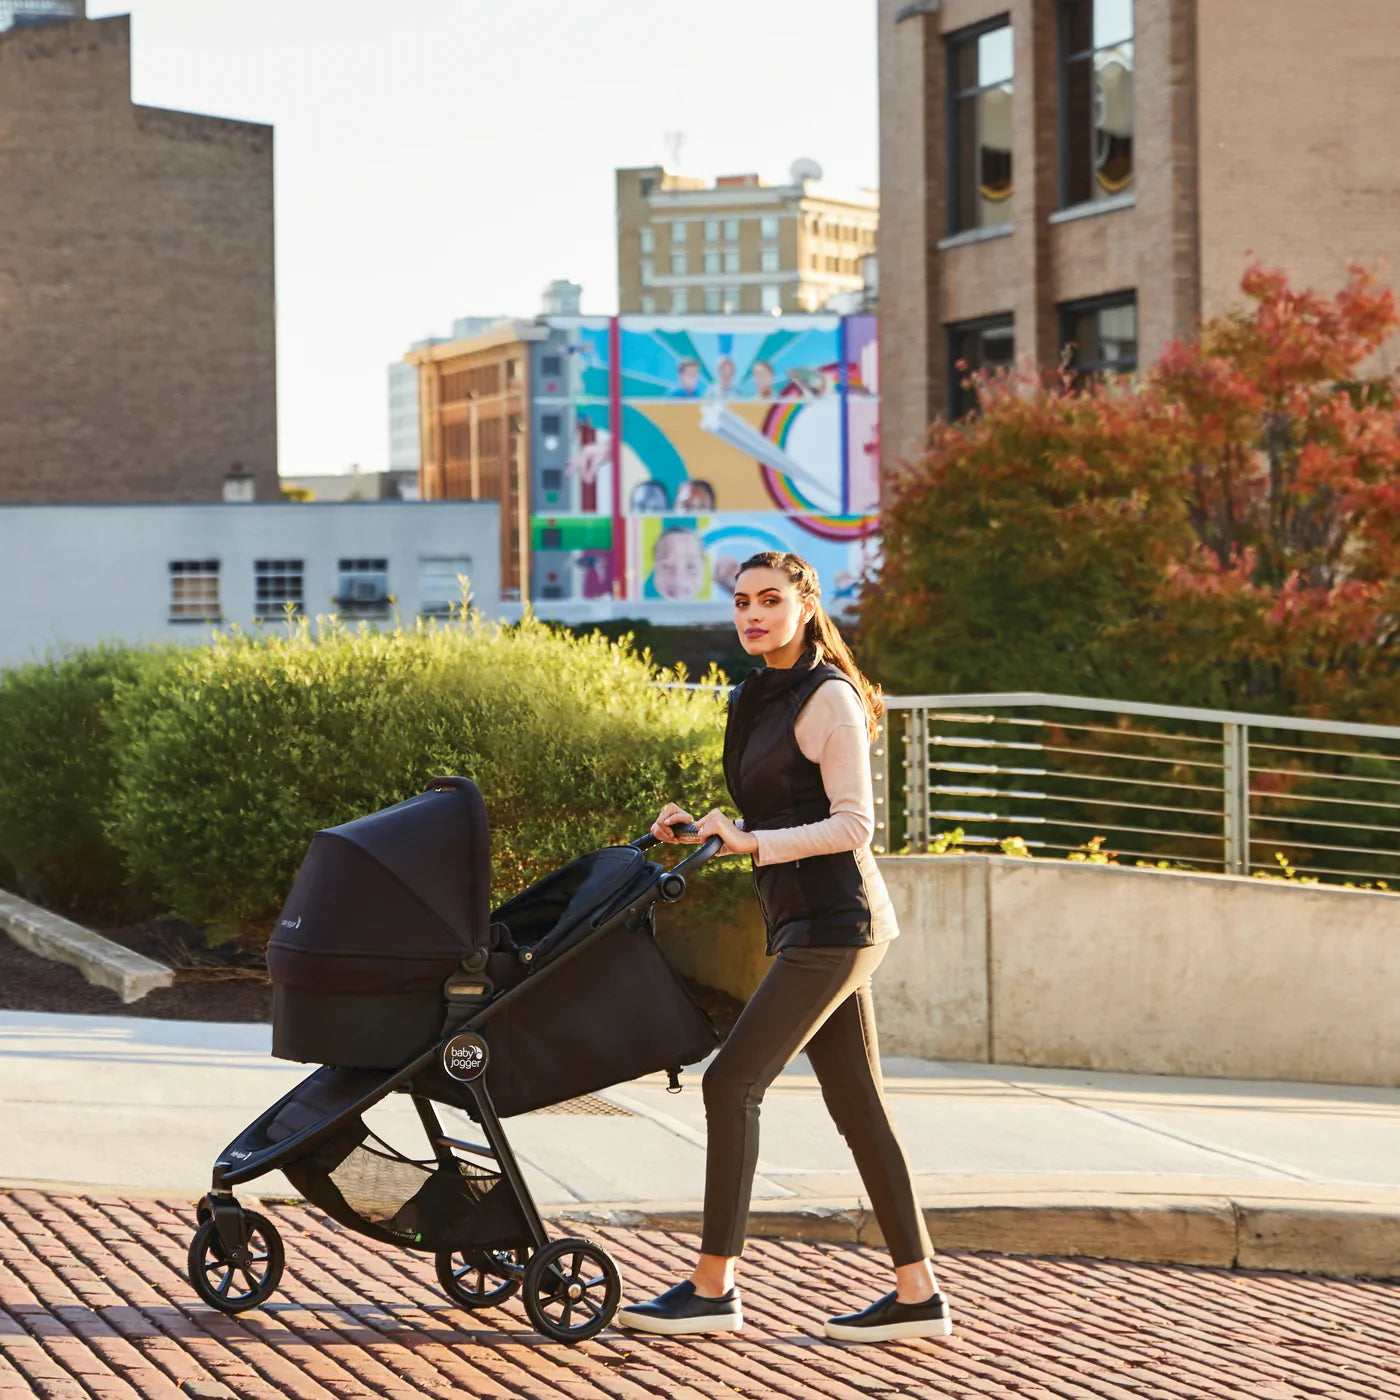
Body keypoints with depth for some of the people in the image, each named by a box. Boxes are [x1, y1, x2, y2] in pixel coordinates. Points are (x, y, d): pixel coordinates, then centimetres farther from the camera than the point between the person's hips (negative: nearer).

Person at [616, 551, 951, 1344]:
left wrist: (751, 842, -23)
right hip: (808, 923, 9)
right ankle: (918, 1294, 9)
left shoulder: (829, 699, -10)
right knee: (857, 1103, 7)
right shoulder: (764, 699, 17)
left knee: (733, 1082, -11)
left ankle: (714, 1286, -9)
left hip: (834, 921, -9)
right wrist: (701, 830, 9)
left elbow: (852, 826, -14)